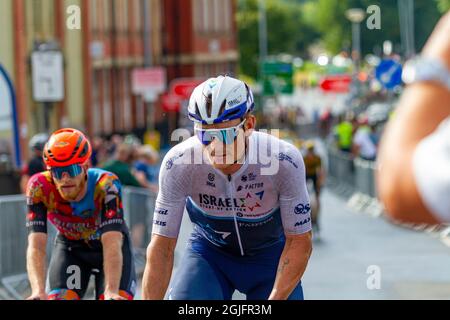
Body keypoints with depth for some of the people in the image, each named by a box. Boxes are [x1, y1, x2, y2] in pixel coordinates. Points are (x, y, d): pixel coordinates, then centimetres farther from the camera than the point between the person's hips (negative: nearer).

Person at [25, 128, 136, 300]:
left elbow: (112, 245, -43)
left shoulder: (106, 185, -35)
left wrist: (111, 292, -57)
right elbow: (36, 246, -37)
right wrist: (39, 292, -53)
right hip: (70, 248, 1)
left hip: (107, 243, -1)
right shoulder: (39, 187, -30)